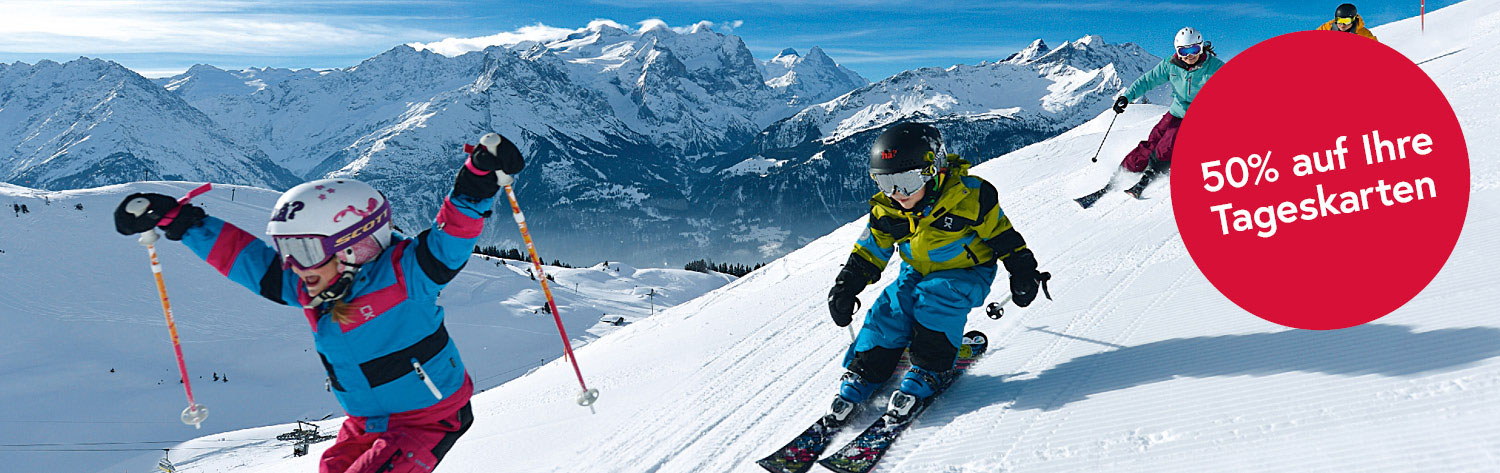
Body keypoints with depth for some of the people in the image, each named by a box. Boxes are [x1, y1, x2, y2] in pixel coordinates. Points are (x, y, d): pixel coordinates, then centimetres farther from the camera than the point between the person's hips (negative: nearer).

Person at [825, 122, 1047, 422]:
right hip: (918, 273, 4)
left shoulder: (968, 196, -22)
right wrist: (846, 287, -5)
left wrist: (1023, 271, -4)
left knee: (936, 297, -32)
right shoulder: (885, 210, -9)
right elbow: (868, 253, 3)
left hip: (967, 274, -4)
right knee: (891, 308, -20)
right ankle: (863, 374, -9)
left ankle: (925, 372, -20)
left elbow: (1000, 234, -8)